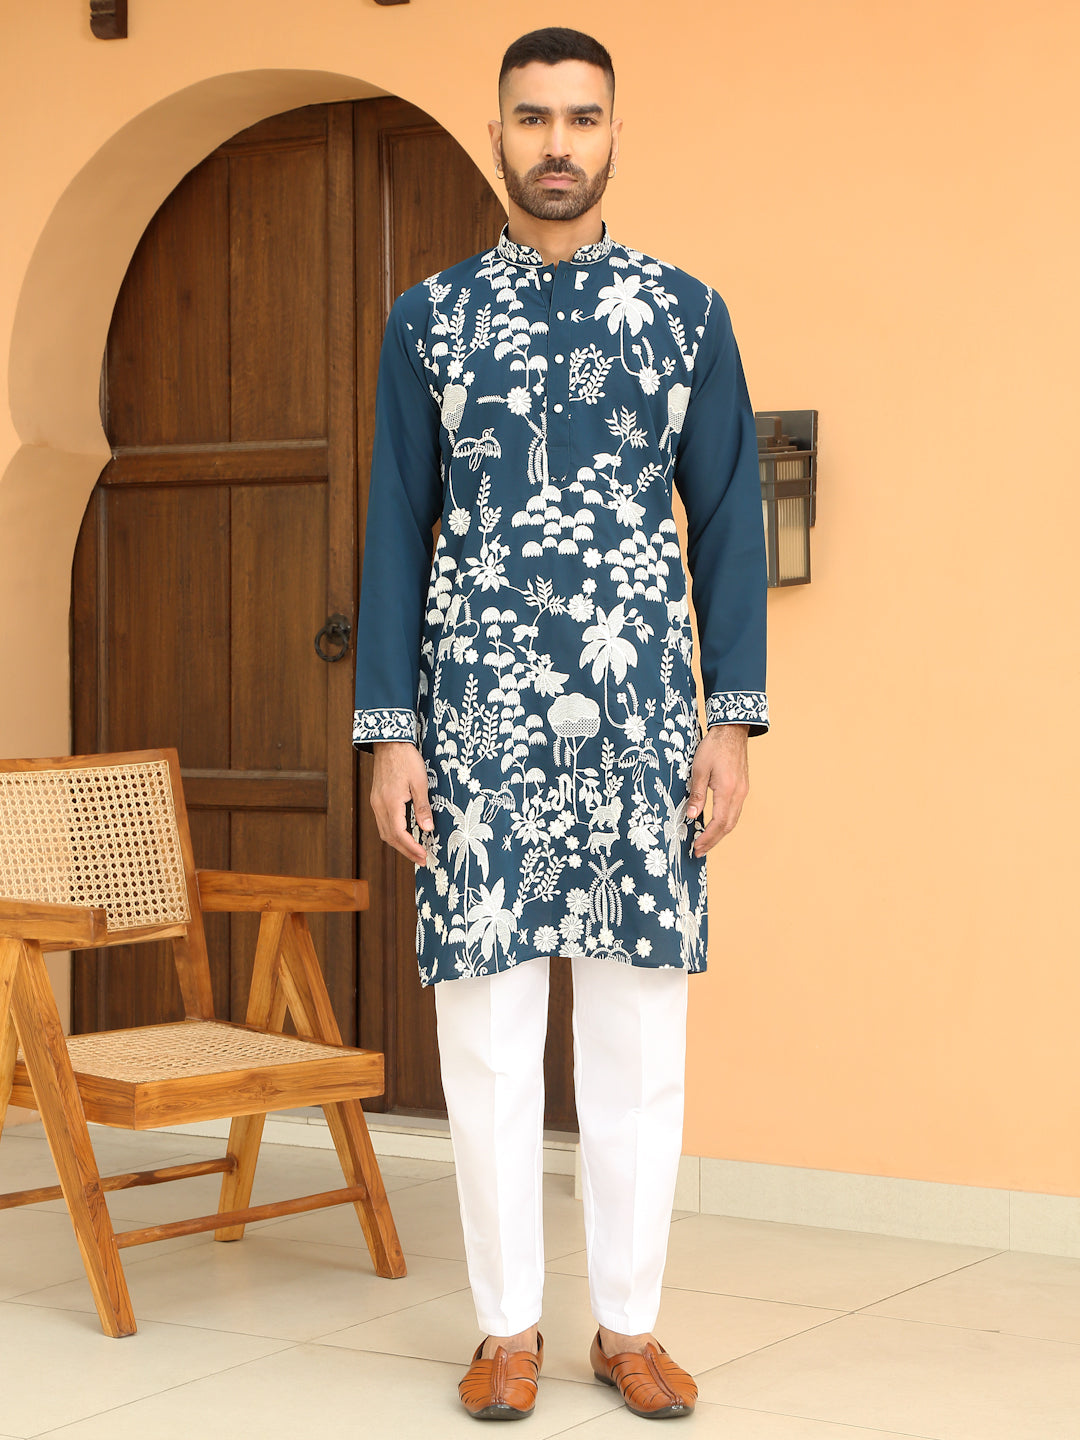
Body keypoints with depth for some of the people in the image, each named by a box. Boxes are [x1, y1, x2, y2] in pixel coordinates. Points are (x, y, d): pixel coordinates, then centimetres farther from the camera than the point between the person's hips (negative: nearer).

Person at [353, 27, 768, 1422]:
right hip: (479, 717, 0)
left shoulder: (686, 310, 8)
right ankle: (508, 1327, 14)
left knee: (640, 1028, 3)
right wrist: (389, 733, 0)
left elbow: (727, 518, 7)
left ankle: (628, 1322, 15)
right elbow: (396, 529, 7)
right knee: (486, 1027, 2)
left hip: (642, 717, 0)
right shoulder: (430, 316, 8)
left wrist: (733, 720, 0)